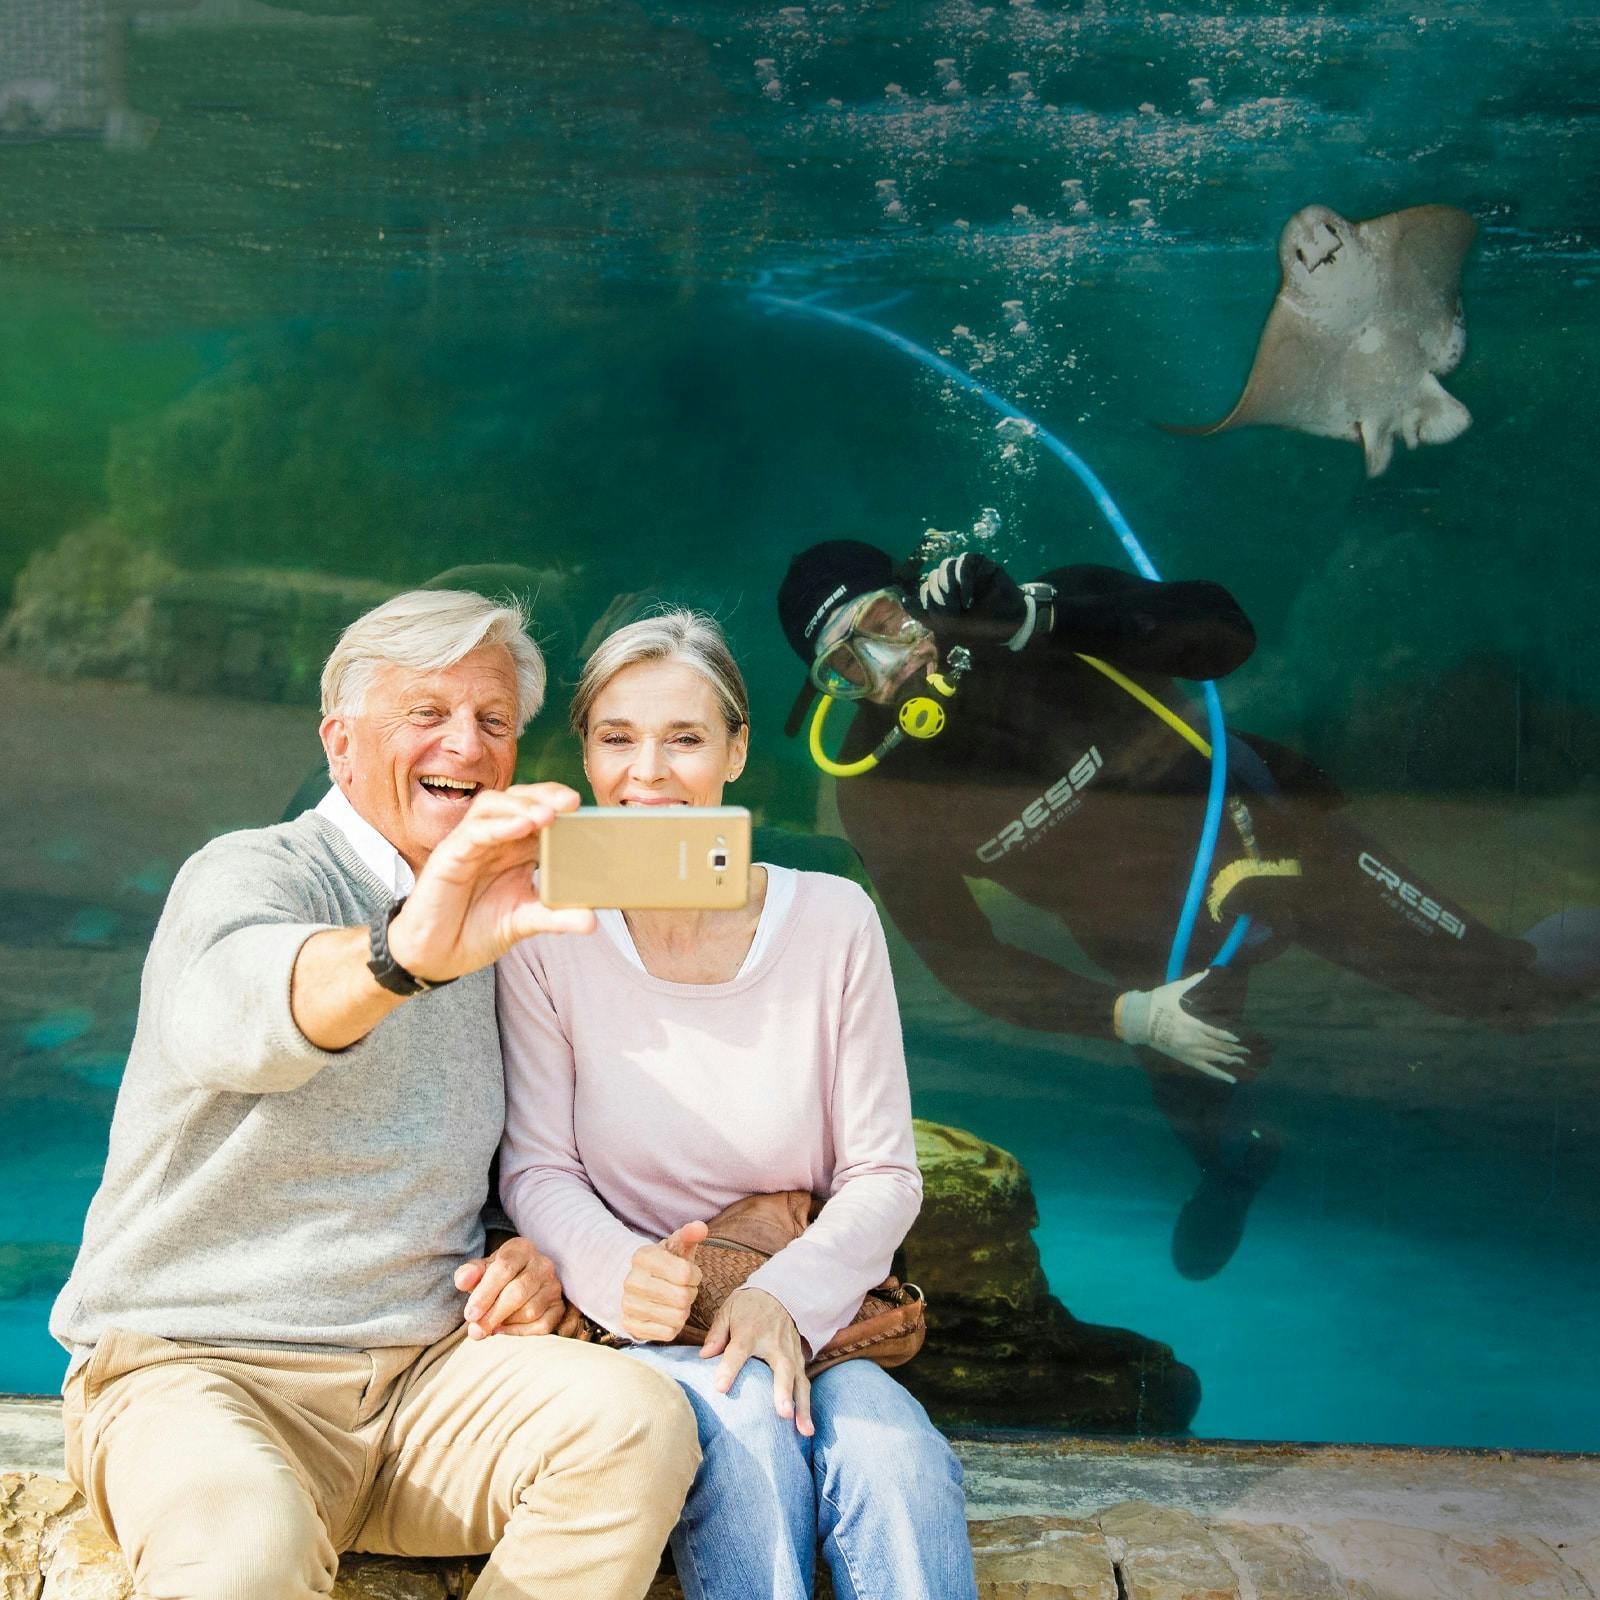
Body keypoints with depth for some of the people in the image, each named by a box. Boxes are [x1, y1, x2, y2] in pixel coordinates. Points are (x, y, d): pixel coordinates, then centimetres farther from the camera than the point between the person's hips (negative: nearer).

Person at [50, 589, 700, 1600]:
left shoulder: (500, 925, 14)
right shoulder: (250, 874, -6)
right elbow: (234, 1003, -32)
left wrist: (535, 1256, 1)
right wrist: (407, 952, -53)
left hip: (426, 1367, 6)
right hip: (195, 1364, -5)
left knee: (639, 1422, -22)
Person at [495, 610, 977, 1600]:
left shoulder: (833, 921, -1)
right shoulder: (548, 933, -3)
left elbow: (885, 1175, 1)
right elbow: (537, 1170, -1)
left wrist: (787, 1295, -18)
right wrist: (619, 1271, -23)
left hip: (807, 1321, 1)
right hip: (633, 1331, 0)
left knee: (896, 1460, -30)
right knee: (744, 1422, -32)